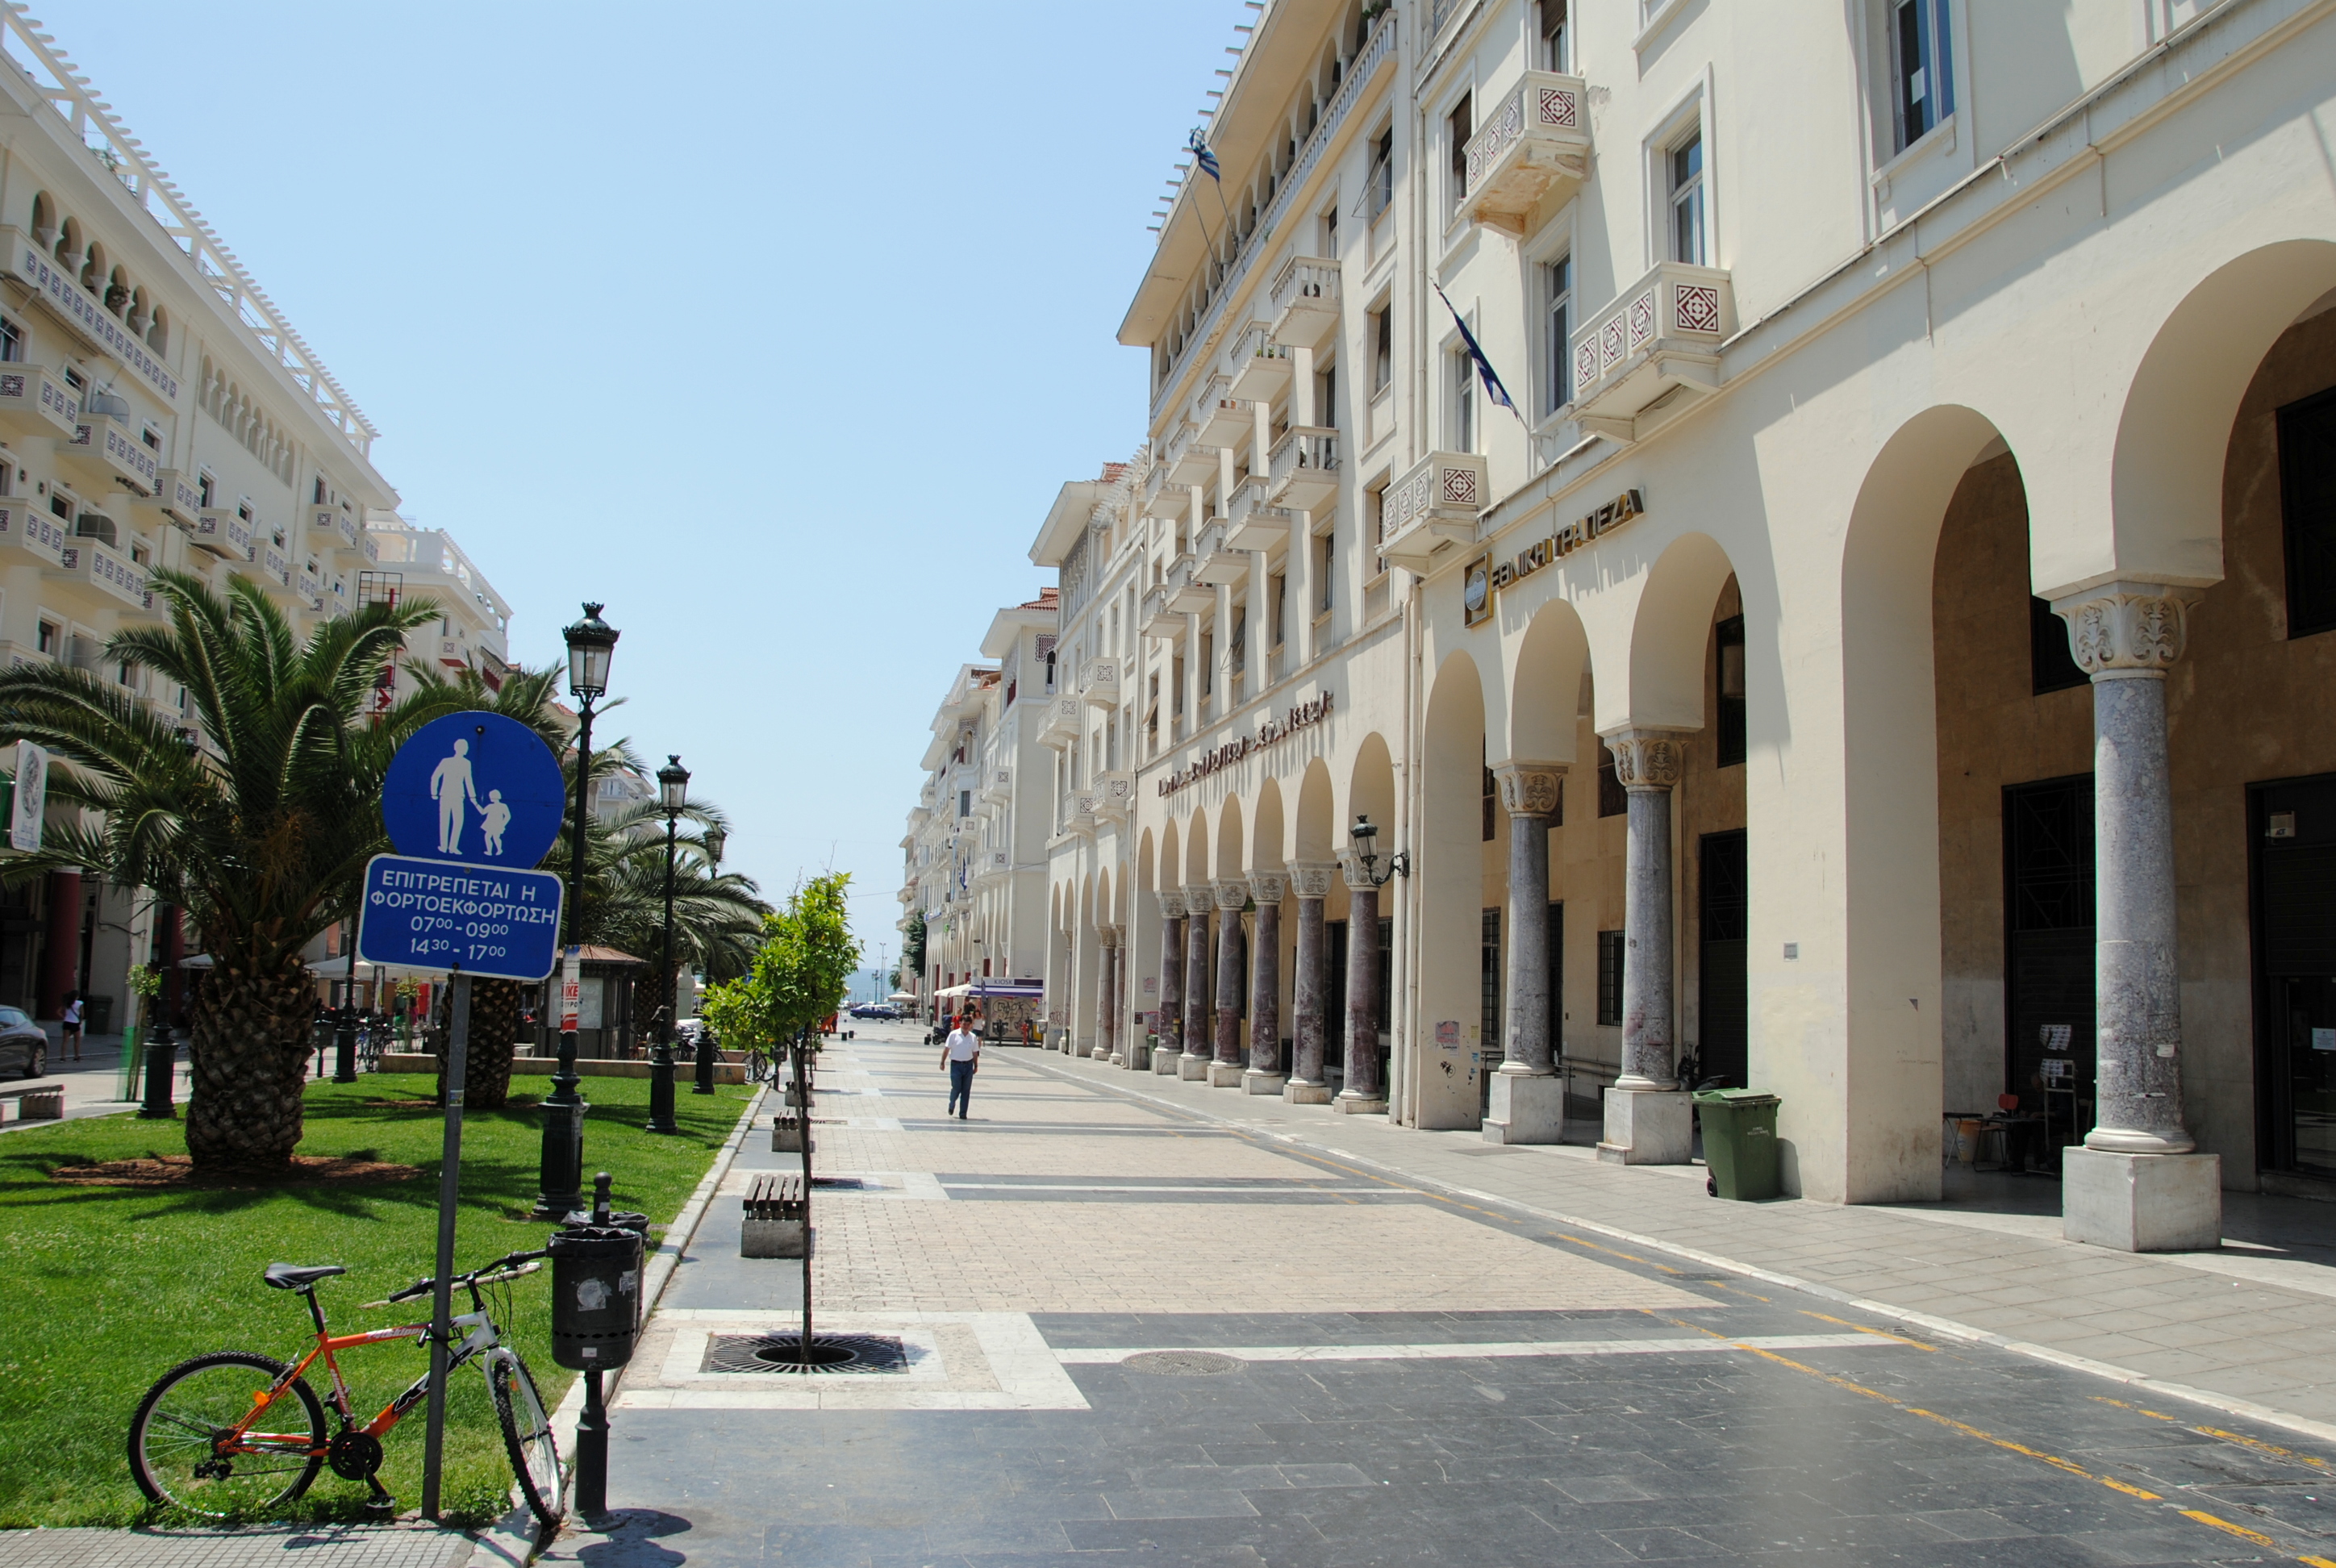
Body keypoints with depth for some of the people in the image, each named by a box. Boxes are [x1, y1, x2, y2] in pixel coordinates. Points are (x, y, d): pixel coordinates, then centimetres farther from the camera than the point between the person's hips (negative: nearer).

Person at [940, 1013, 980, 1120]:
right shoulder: (954, 1034, -4)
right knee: (956, 1088, -4)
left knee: (966, 1090, 3)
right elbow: (946, 1049, -2)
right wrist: (943, 1062, -6)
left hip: (968, 1065, 3)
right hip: (956, 1064, -3)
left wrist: (976, 1065, 12)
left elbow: (975, 1052, 13)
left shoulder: (973, 1037, 6)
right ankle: (952, 1105, 26)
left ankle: (963, 1113, 10)